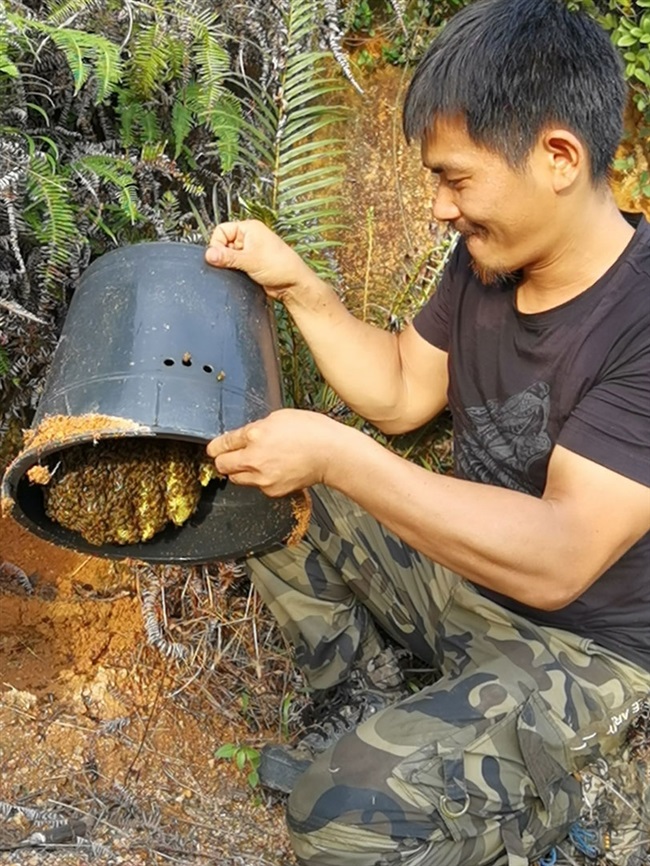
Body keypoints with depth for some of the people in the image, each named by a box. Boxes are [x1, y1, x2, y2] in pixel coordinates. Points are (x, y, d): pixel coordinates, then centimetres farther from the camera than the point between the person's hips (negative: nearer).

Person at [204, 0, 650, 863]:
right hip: (457, 563, 8)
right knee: (268, 507, 3)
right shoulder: (486, 258, -6)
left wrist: (336, 455, -39)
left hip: (577, 647, -8)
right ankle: (370, 722, 15)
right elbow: (402, 392, 5)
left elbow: (559, 559, -36)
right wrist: (298, 286, -8)